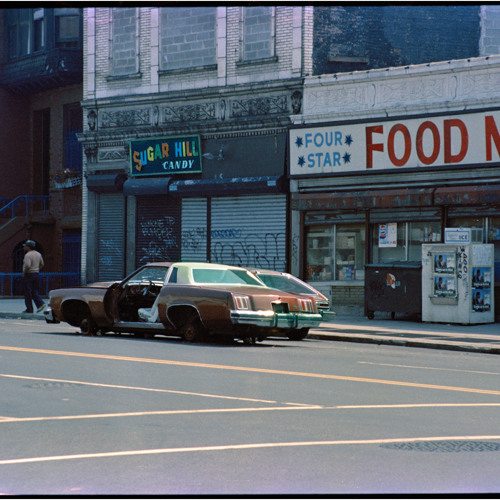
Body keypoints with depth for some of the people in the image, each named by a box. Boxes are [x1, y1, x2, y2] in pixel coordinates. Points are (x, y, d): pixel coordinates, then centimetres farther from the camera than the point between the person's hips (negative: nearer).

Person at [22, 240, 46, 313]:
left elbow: (28, 266, -26)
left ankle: (29, 309, 3)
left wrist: (24, 274, -14)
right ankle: (40, 303, -6)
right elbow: (42, 264, 15)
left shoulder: (28, 255, -16)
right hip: (37, 274, 8)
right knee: (35, 291, 14)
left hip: (29, 275, -8)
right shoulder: (38, 254, 10)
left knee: (28, 293, 1)